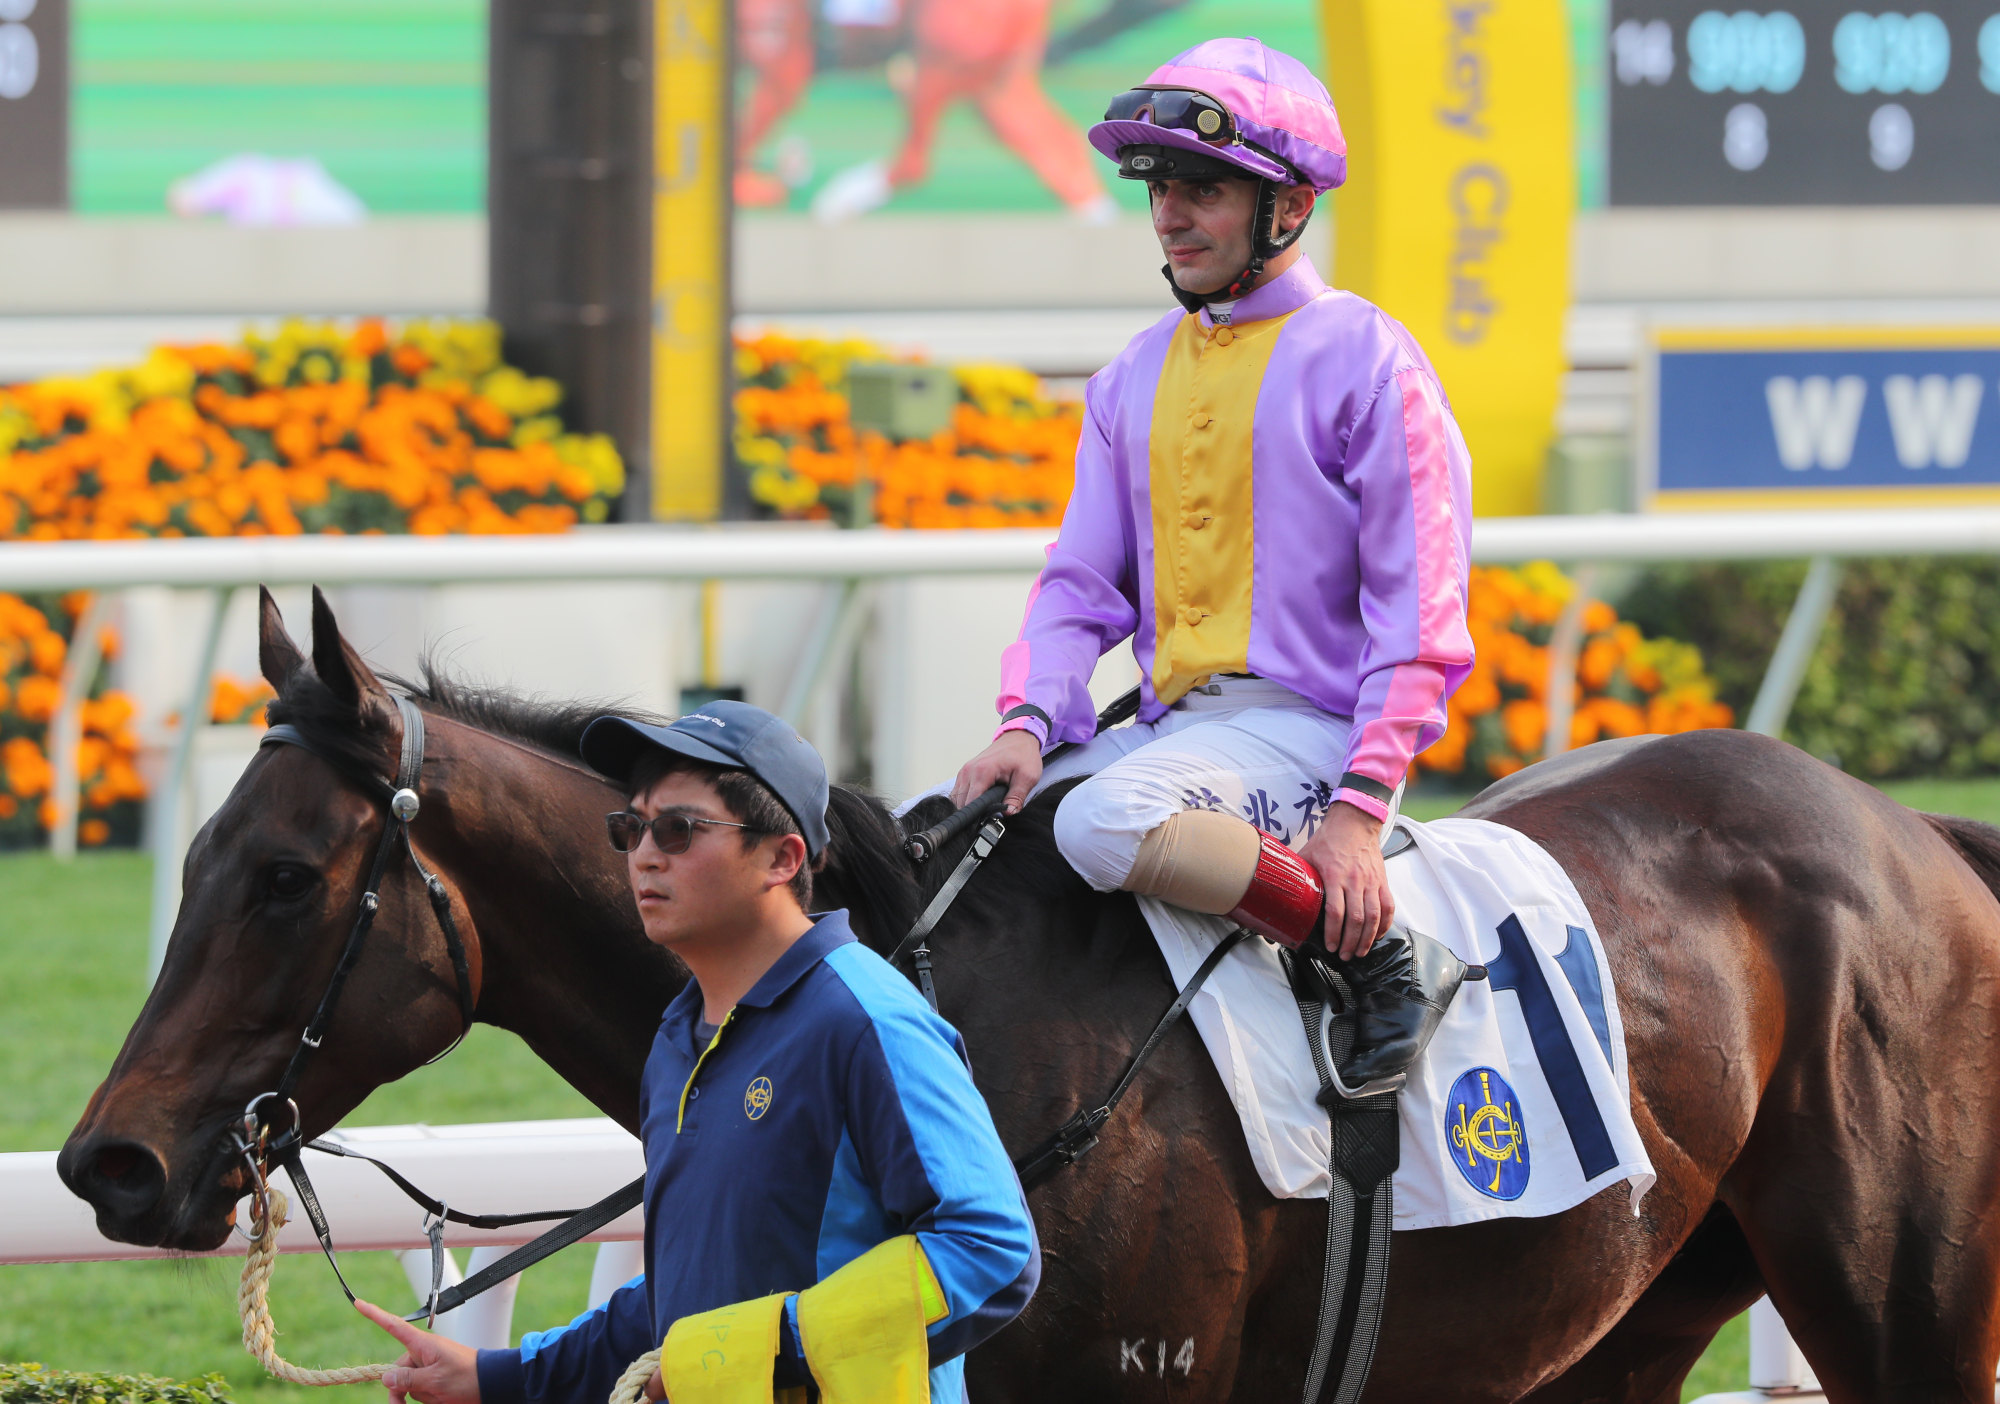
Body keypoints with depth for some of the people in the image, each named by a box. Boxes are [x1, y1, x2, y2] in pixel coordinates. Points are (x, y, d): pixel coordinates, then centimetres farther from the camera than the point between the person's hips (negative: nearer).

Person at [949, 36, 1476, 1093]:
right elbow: (1082, 578, 13)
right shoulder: (1137, 375, 16)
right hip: (1168, 724, 7)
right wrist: (1027, 722, -7)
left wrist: (1360, 803, -17)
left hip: (1308, 723, -7)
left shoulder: (1365, 359, -4)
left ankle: (1384, 957, -22)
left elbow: (1418, 613, -7)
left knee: (1107, 823, -34)